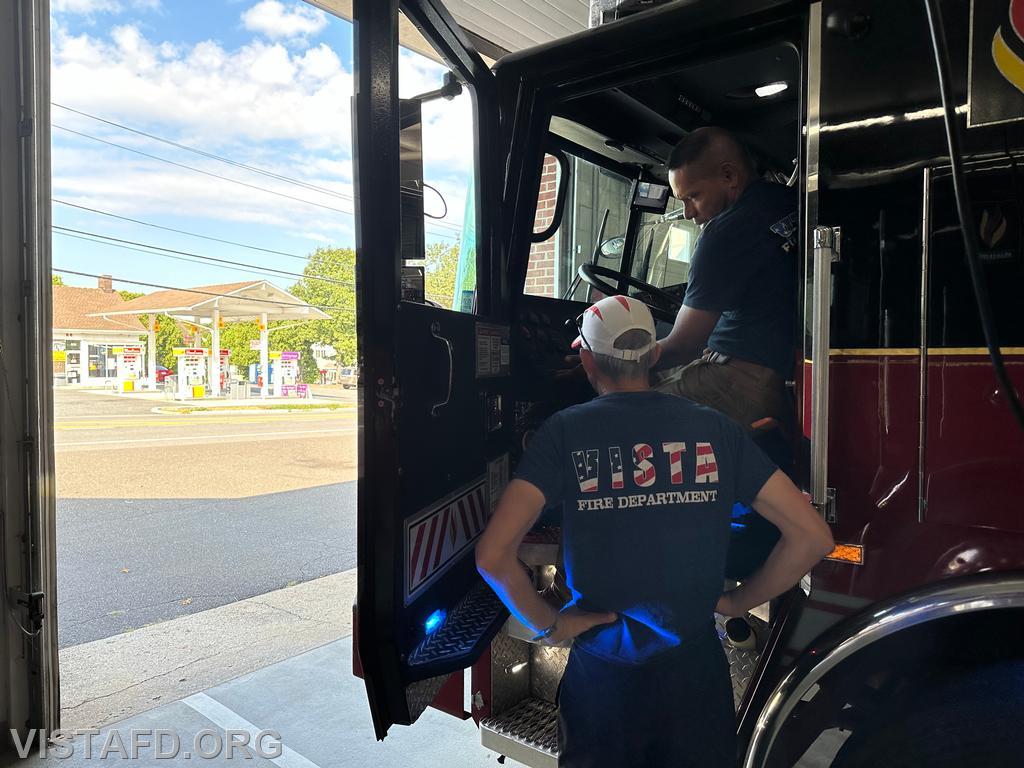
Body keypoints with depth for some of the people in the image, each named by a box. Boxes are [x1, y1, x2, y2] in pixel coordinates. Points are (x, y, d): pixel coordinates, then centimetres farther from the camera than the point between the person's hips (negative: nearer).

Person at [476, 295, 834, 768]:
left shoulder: (564, 432, -11)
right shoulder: (714, 428, -5)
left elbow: (492, 555, -19)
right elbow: (813, 536, -4)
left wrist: (547, 625, -5)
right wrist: (737, 602, 6)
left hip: (601, 672, -1)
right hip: (694, 671, 1)